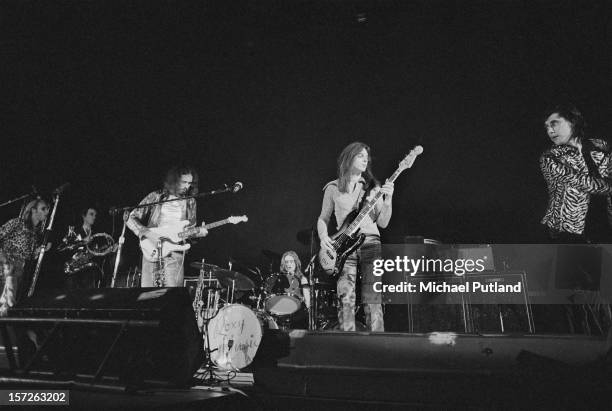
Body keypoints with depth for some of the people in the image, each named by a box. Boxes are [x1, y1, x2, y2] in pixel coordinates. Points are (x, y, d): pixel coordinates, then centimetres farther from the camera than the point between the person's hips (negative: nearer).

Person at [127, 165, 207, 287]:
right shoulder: (155, 197, 1)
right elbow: (131, 218, 1)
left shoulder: (190, 202, 9)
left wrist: (198, 232, -5)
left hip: (175, 254, 1)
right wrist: (147, 233, -14)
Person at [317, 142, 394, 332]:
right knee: (346, 300, -9)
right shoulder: (333, 188, 12)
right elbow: (323, 218, 17)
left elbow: (382, 223, 8)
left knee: (372, 300, -6)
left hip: (370, 243, 1)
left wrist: (388, 201, -9)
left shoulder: (373, 187, 13)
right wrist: (323, 237, -3)